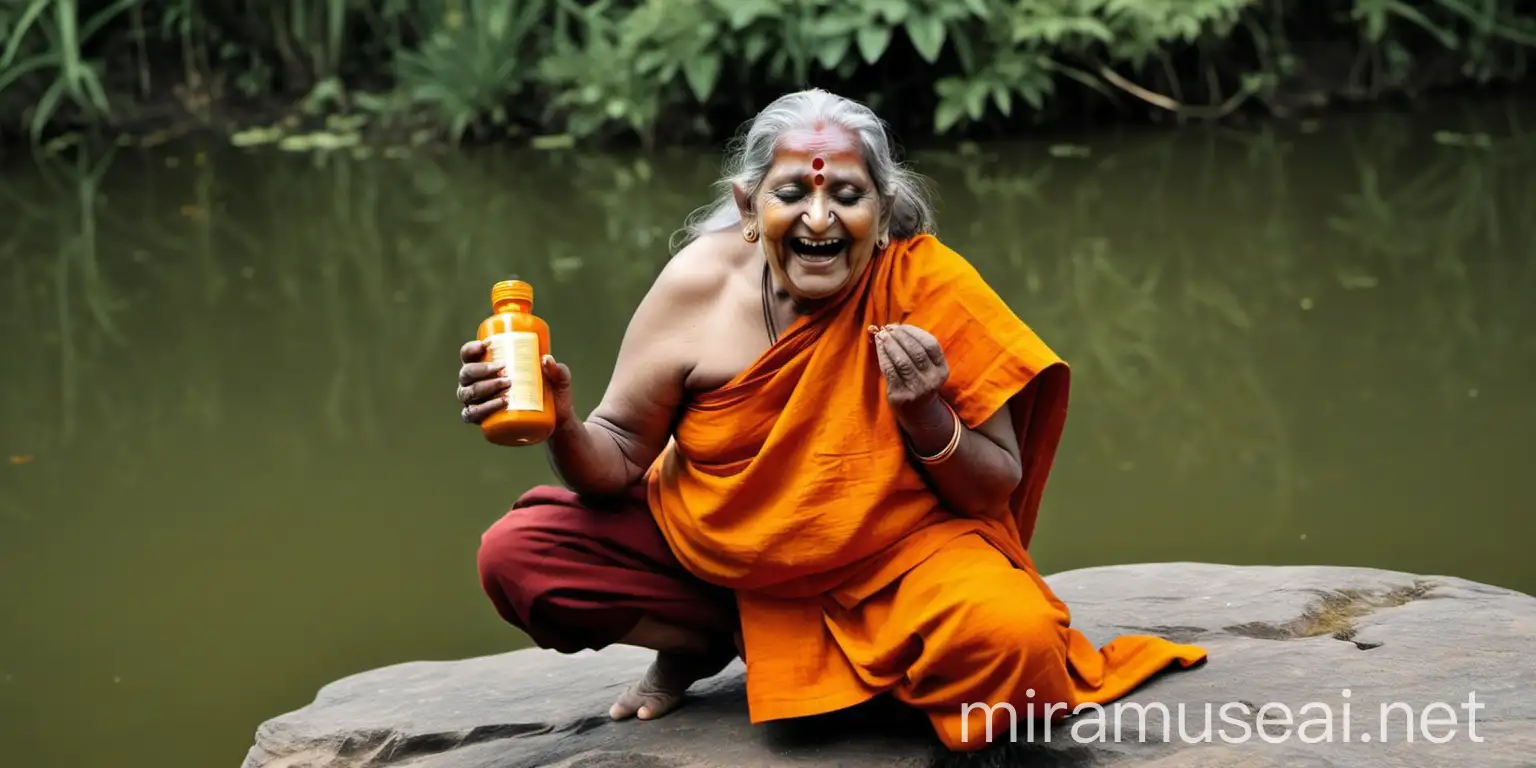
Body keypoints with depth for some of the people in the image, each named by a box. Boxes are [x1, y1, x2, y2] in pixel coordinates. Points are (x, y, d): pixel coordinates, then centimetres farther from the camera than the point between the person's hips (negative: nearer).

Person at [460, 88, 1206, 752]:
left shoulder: (926, 287, -17)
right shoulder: (698, 285, -13)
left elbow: (996, 493, -10)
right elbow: (620, 459, -3)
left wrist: (926, 418, -30)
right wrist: (563, 426, -26)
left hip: (893, 555, -2)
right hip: (711, 551, 3)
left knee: (1008, 640, -33)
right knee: (517, 554, -16)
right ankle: (707, 640, 7)